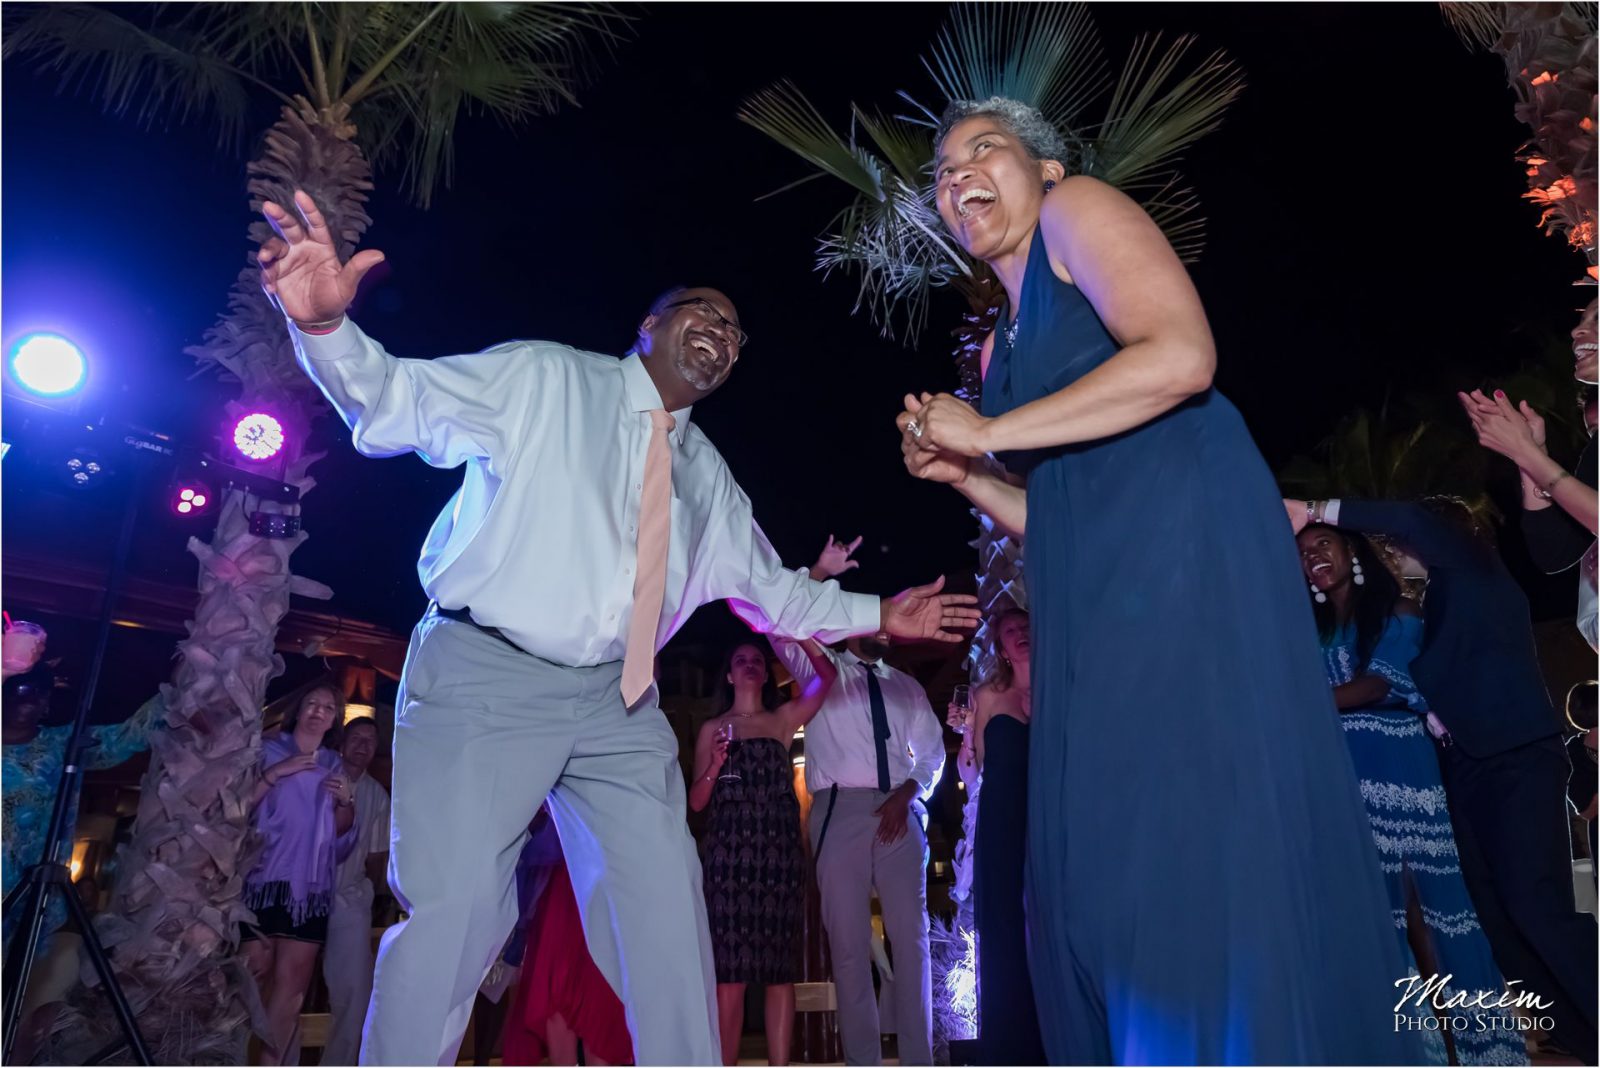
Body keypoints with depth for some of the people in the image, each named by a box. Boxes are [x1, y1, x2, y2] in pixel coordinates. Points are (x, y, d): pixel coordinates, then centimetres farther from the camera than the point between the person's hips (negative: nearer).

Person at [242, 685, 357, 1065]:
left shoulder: (334, 765, 16)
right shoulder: (268, 750, 7)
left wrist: (345, 801, -2)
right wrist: (273, 775, -14)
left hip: (310, 886, 3)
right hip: (263, 879, -3)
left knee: (291, 985, -3)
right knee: (250, 978, -5)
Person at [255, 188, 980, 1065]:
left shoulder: (709, 477, 17)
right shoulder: (539, 378, 1)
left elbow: (771, 589, 25)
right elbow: (395, 403, -6)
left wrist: (878, 615, 21)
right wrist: (326, 326, -26)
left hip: (615, 702, 6)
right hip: (485, 677, -5)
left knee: (665, 907, 4)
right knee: (455, 911, -10)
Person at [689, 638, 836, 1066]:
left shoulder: (784, 719, 14)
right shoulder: (712, 729, 14)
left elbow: (827, 676, 0)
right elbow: (696, 801, 9)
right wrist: (715, 765, -8)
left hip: (779, 848, 1)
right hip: (729, 849, -1)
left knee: (780, 966, 0)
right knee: (729, 968, -5)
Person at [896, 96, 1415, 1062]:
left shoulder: (1079, 208, 7)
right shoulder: (1000, 348, 26)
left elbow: (1183, 355, -13)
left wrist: (987, 433, -8)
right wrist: (960, 474, 8)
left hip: (1189, 541, -8)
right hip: (1095, 603, 8)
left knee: (1207, 827, -10)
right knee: (1098, 860, 6)